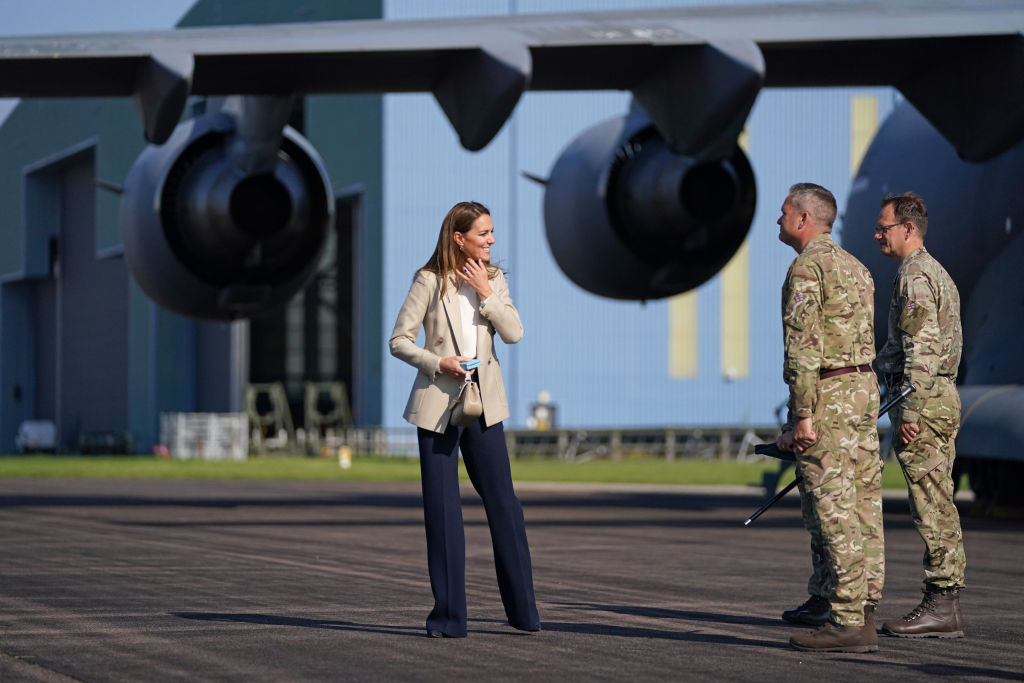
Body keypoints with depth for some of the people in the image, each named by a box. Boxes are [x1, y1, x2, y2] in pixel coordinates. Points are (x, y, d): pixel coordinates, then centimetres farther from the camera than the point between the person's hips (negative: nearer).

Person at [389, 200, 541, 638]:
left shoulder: (493, 279, 8)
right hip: (438, 404, -3)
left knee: (503, 502, 3)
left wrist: (485, 293, -10)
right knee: (441, 508, -1)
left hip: (484, 401, 3)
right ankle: (448, 615, 5)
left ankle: (523, 610, 11)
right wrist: (438, 363, -16)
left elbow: (514, 333, -2)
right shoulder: (430, 281, -4)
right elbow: (399, 340, -3)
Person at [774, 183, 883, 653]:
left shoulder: (806, 268, -11)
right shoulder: (855, 267, 19)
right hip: (864, 388, 9)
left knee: (836, 511, -9)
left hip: (826, 394, -9)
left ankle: (847, 623, -11)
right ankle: (864, 611, 10)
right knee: (863, 508, 8)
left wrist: (803, 415, -20)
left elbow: (804, 345, -18)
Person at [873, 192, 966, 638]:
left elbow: (921, 348, -20)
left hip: (922, 399, -10)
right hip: (944, 396, 10)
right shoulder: (938, 273, 20)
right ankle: (944, 602, 11)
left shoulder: (915, 275, -12)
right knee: (939, 505, 9)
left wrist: (910, 412, -22)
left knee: (932, 507, -10)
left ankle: (941, 607, -10)